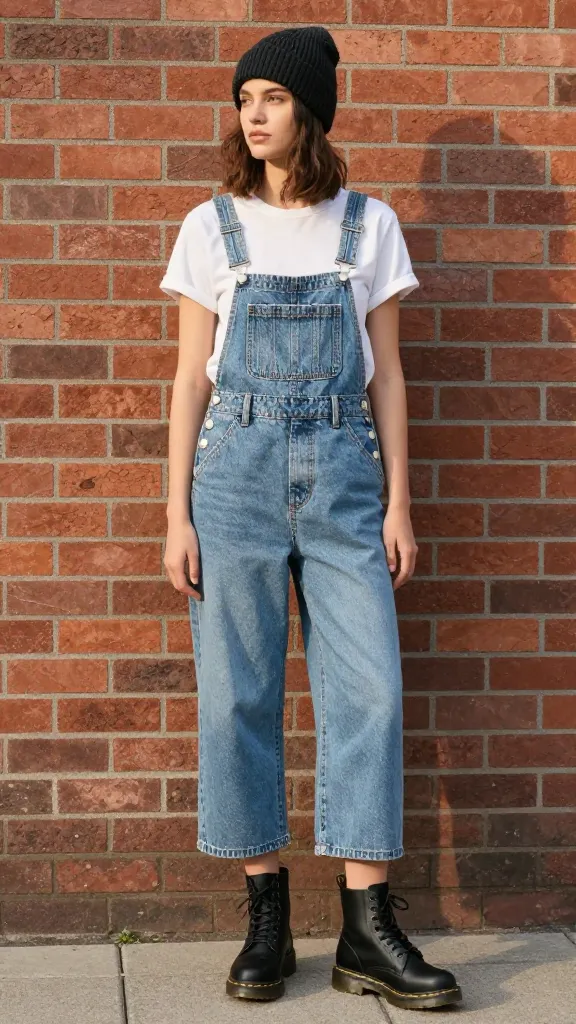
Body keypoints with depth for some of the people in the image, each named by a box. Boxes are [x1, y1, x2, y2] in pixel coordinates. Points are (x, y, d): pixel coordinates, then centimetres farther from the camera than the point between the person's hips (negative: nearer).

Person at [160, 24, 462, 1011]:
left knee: (369, 689, -5)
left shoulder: (369, 226, 8)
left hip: (342, 476, 0)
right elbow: (191, 379, 6)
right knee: (236, 695, 0)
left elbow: (385, 375, 8)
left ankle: (368, 930, 2)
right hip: (236, 469, 0)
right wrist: (177, 515, -1)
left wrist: (398, 503, 2)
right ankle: (265, 914, 11)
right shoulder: (212, 227, 6)